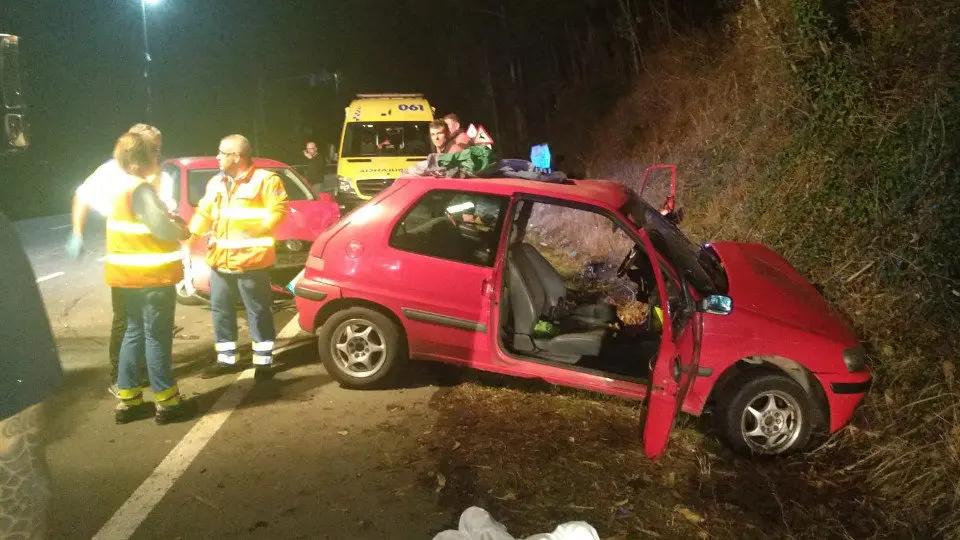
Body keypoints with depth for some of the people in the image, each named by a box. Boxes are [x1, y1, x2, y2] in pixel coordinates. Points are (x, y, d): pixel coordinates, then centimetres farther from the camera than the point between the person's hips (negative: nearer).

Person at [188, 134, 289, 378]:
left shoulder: (265, 180, -7)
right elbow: (204, 212, 19)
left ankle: (263, 360, 11)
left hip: (250, 259, -7)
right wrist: (192, 234, 4)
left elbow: (277, 211, -11)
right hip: (219, 259, 7)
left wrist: (254, 229, -21)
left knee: (258, 311, 2)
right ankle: (226, 358, 25)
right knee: (220, 309, 12)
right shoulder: (216, 183, 15)